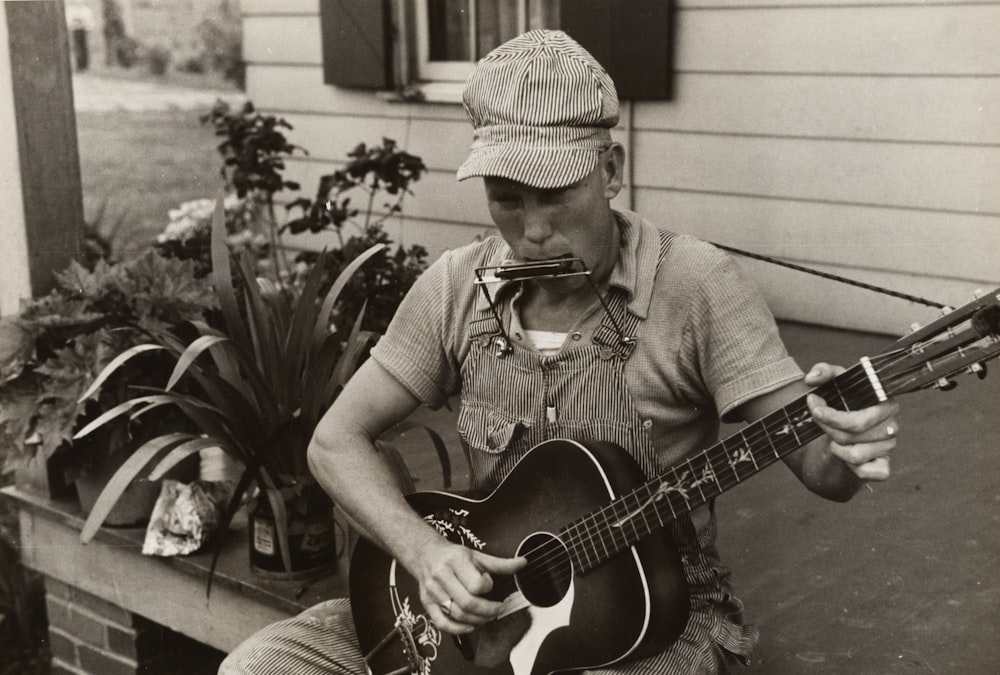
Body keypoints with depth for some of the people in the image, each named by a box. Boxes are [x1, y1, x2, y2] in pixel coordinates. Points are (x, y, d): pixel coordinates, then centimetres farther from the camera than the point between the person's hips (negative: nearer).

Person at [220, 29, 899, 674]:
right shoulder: (458, 287, -4)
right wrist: (423, 551, -15)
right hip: (489, 601, 4)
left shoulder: (695, 285, -15)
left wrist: (850, 449, -40)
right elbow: (338, 439, 1)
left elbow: (817, 465, -16)